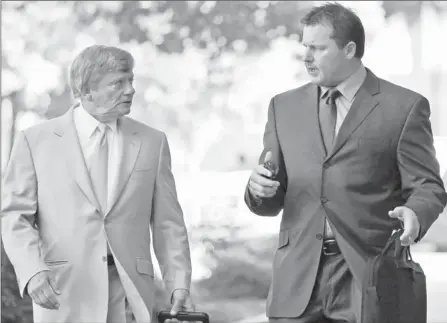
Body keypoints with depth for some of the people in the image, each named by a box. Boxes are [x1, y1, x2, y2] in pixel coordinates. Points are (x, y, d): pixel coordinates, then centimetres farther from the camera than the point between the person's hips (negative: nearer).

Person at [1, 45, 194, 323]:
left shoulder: (152, 142, 10)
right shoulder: (36, 141, 4)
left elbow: (167, 222, 9)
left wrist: (179, 284, -1)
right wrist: (33, 272, -15)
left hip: (129, 292, 2)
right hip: (63, 293, -1)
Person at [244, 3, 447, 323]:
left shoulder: (404, 107, 2)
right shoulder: (285, 107, 14)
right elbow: (271, 202, 16)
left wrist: (414, 214, -22)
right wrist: (259, 189, -7)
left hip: (368, 273, -3)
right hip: (298, 281, 3)